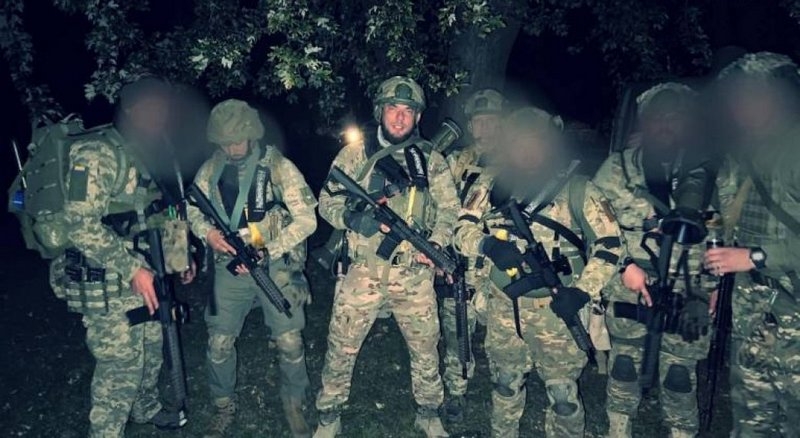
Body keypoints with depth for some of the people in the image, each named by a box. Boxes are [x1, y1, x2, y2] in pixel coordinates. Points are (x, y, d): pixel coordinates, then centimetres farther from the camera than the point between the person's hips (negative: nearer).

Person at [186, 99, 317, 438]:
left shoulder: (277, 166, -11)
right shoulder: (210, 169, 1)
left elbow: (307, 219, -14)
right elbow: (193, 210, 12)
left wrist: (264, 251, -20)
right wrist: (208, 232, -12)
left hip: (276, 266, -3)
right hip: (230, 267, 3)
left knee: (289, 342, 2)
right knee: (219, 342, 7)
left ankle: (294, 404, 27)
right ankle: (224, 407, 30)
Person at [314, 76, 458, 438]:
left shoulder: (430, 160, 7)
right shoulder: (355, 154, 2)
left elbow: (449, 208, 9)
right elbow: (327, 201, 3)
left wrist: (436, 243, -9)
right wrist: (352, 218, -17)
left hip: (415, 274, 2)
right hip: (364, 270, -1)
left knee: (425, 347, 13)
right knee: (341, 347, 5)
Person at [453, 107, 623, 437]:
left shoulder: (576, 190, -3)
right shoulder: (489, 187, 5)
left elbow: (609, 245, -3)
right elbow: (461, 232, 1)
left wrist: (582, 291, -15)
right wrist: (487, 243, -22)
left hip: (555, 308, -3)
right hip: (503, 307, 3)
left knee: (562, 393, 4)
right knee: (505, 384, 19)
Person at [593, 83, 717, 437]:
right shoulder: (616, 168, -1)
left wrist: (714, 283, 5)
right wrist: (624, 265, -11)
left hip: (685, 296, 1)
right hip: (627, 292, 0)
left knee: (680, 377, 7)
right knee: (624, 368, 11)